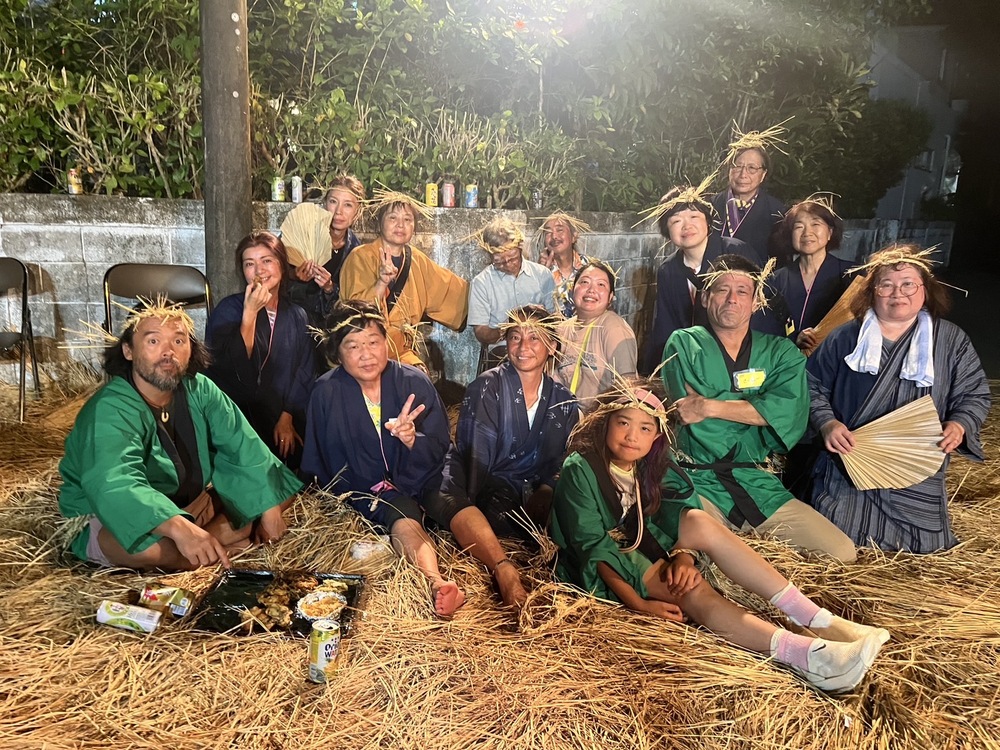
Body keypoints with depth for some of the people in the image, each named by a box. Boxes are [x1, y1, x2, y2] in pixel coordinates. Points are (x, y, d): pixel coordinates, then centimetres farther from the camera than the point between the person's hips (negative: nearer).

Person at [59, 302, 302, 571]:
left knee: (280, 488, -1)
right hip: (113, 520, -6)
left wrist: (270, 508, -14)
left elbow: (242, 443, -7)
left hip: (190, 506, 7)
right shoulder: (110, 410, -28)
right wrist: (179, 528, -60)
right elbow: (113, 485, -45)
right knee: (146, 544, -41)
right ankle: (224, 540, -13)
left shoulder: (198, 389, -8)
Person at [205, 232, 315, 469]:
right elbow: (234, 367, -17)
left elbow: (304, 372, 6)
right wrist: (250, 312, -22)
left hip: (283, 421, 4)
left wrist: (287, 417, -4)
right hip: (235, 419, -4)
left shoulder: (297, 316, 7)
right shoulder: (229, 309, -4)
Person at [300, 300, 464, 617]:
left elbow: (440, 449, -2)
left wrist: (413, 440, -25)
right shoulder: (326, 392, -2)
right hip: (361, 494, -1)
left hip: (414, 487, 2)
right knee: (401, 514, -33)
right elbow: (317, 466, 3)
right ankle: (435, 581, -51)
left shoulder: (415, 382, -2)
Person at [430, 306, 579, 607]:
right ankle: (504, 569, -54)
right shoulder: (486, 387, -4)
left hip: (528, 496, 4)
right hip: (480, 489, -3)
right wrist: (469, 510, -22)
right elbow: (477, 454, -13)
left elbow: (556, 465, 5)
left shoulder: (563, 401, 7)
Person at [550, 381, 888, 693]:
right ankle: (803, 655, -44)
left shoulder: (647, 464, 3)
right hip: (601, 570, -6)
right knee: (690, 588, -31)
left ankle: (817, 619, -23)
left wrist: (684, 554, -25)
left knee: (700, 522, -20)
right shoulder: (580, 469, -18)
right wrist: (637, 602, -27)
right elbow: (593, 546, -22)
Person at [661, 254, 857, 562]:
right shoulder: (683, 344, 7)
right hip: (699, 481, -3)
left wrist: (709, 406, -13)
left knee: (843, 554, -10)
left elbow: (790, 410, -8)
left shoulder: (781, 352, 12)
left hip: (758, 484, 4)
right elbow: (688, 410, -8)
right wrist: (760, 408, -2)